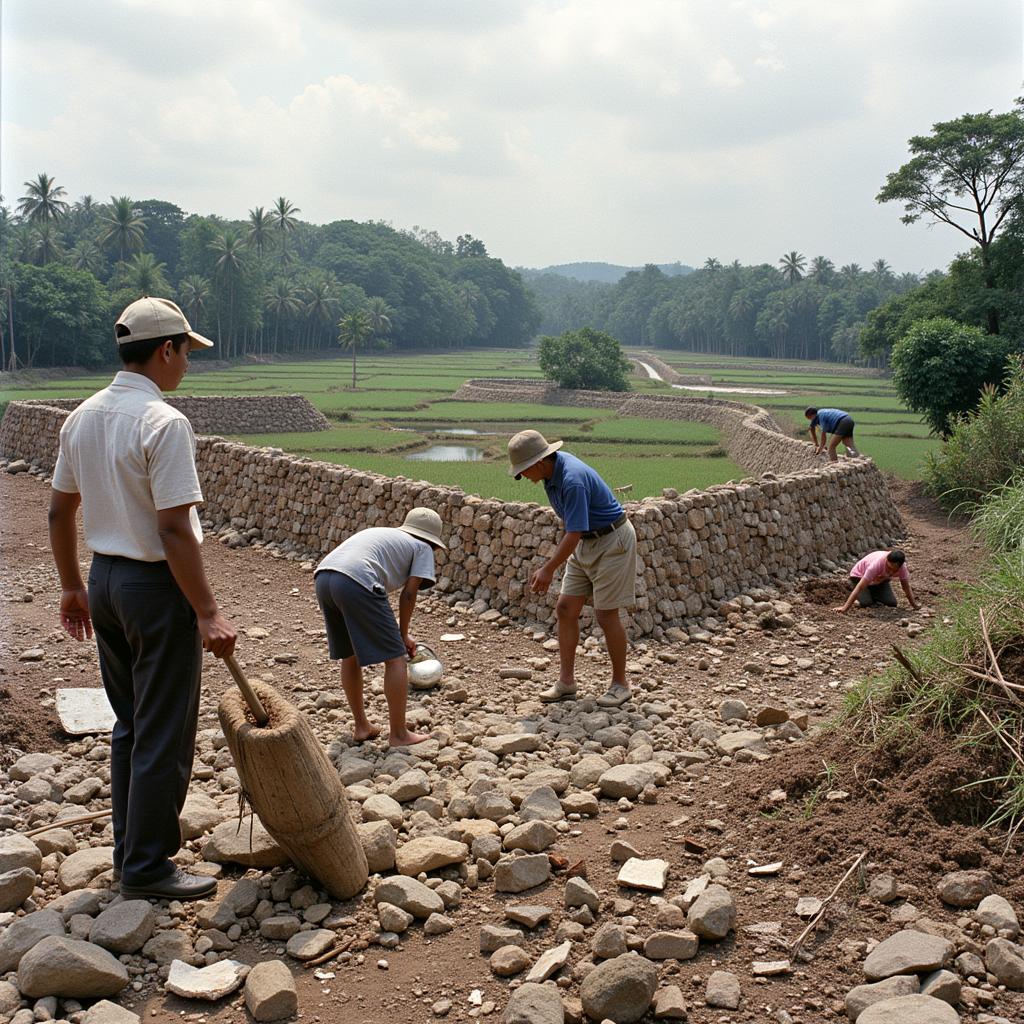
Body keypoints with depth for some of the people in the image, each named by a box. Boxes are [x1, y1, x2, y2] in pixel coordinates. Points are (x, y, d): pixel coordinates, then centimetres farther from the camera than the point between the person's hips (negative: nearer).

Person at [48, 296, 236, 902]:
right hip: (156, 585, -9)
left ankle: (135, 841, 31)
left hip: (105, 579, 9)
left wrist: (72, 587, 22)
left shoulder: (83, 417, 7)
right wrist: (208, 613, -20)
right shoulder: (163, 423, -19)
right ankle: (147, 867, 11)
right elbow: (174, 530, -23)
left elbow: (60, 511, 13)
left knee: (131, 726, 19)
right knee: (164, 734, 2)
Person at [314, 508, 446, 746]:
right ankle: (399, 734, 12)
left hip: (323, 577, 8)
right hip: (356, 583, -8)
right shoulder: (423, 549, 17)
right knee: (395, 657, 5)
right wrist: (402, 635, 20)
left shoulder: (382, 533, 36)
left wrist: (397, 633, 40)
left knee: (350, 655, 24)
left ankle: (361, 726, 34)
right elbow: (409, 593, 8)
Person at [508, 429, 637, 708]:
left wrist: (549, 569, -26)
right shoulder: (552, 469, -1)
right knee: (565, 609, 4)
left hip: (613, 541, -9)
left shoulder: (572, 480, -30)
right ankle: (566, 683, 10)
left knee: (606, 614, -5)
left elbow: (574, 533, -30)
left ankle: (620, 684, 11)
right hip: (585, 543, 9)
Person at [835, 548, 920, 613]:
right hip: (859, 577, -5)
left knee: (892, 603, -13)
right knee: (866, 603, -25)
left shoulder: (902, 567, -28)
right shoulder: (877, 564, -42)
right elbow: (860, 587, -43)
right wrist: (845, 608, -46)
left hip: (880, 580, 5)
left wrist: (914, 605, -12)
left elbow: (906, 587, -10)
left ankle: (873, 596, 15)